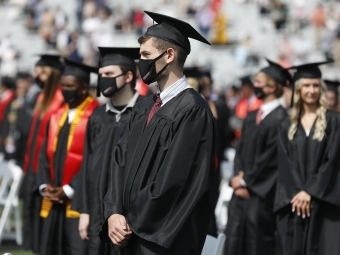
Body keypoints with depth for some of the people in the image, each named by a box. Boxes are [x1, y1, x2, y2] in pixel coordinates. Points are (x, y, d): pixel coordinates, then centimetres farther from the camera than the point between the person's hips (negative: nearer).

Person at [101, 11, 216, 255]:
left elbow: (174, 181, -18)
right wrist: (114, 213, -8)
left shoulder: (192, 110, -14)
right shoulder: (143, 109, 12)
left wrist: (133, 223, -11)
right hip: (133, 234, 7)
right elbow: (122, 161, 8)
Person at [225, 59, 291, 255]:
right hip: (242, 189, 8)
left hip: (261, 193, -8)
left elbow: (271, 157, -15)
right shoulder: (252, 117, 14)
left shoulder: (280, 118, -13)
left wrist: (247, 181, -8)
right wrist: (238, 177, -1)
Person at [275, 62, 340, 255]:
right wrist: (295, 194, -10)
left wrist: (310, 191, -12)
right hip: (293, 202, 3)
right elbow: (285, 165, 5)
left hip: (323, 201, -3)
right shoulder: (288, 127, 12)